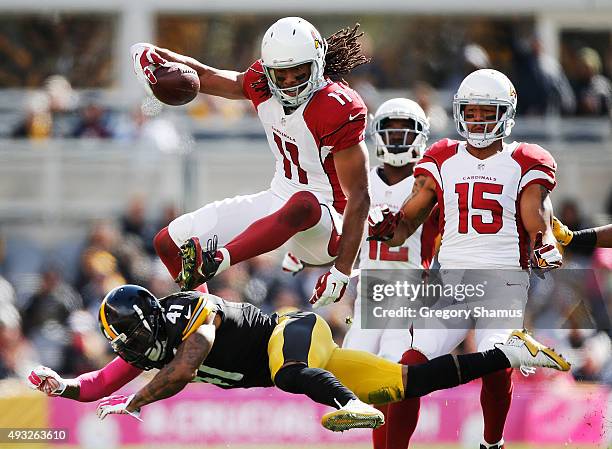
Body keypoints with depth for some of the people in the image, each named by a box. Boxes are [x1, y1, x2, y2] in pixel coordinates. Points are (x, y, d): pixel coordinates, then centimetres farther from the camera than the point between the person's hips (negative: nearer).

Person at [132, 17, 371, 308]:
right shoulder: (263, 85, -3)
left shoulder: (339, 110, -23)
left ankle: (215, 262, -60)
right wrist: (151, 53, -8)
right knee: (169, 241, 4)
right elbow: (204, 77, 13)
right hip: (277, 203, 8)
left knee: (303, 204, -46)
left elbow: (358, 197, -22)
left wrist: (342, 271, -27)